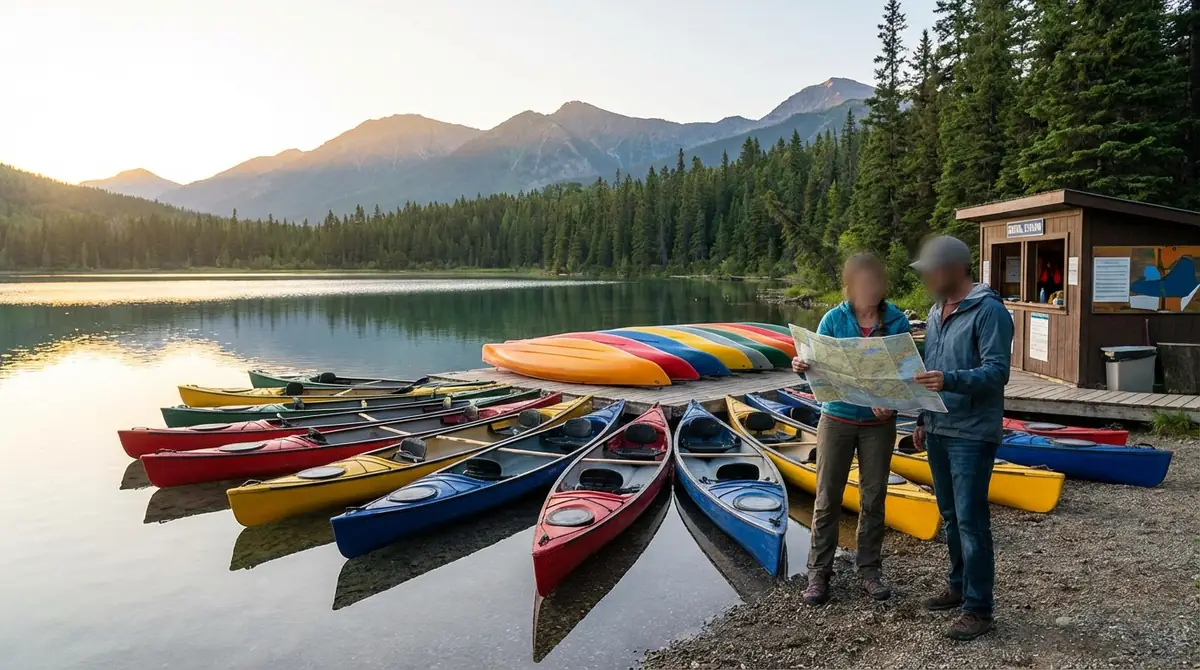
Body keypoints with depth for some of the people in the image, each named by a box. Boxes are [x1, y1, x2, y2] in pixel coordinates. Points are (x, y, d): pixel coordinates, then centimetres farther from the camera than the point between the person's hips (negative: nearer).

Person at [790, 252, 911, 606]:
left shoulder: (896, 321, -7)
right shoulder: (833, 319, -7)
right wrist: (803, 367, -30)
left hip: (879, 423, 1)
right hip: (837, 419, -1)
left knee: (874, 498, 12)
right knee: (827, 497, 5)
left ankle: (868, 568, 27)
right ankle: (819, 571, 16)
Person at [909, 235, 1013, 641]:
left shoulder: (989, 311, -12)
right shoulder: (937, 311, 15)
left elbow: (997, 371, -19)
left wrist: (950, 381, -34)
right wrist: (923, 420, 20)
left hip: (972, 433, -8)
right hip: (937, 431, 8)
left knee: (971, 520, -4)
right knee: (951, 516, 16)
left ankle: (978, 608, 6)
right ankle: (959, 586, 30)